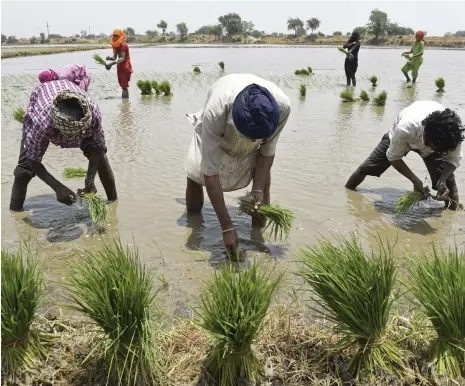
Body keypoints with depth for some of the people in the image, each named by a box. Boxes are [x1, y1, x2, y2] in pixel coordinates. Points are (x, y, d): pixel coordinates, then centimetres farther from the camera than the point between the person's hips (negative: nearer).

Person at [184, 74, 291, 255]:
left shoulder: (282, 106, -40)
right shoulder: (215, 112, -46)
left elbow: (267, 151, -21)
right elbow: (211, 174, -41)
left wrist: (258, 190, -30)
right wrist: (227, 227, -40)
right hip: (216, 134, -1)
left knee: (264, 180, -15)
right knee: (195, 174, -3)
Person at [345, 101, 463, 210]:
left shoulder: (454, 130, -39)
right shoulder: (405, 128, -46)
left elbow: (454, 159, -20)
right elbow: (393, 157, -26)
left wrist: (443, 181, -37)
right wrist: (415, 180, -32)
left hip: (434, 140, 1)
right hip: (400, 139, -1)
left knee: (448, 181, -17)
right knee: (367, 168, 6)